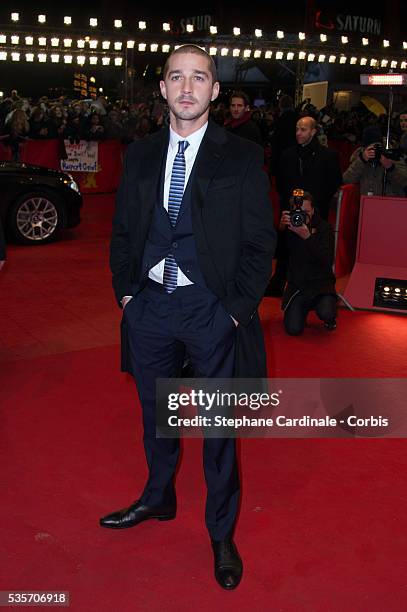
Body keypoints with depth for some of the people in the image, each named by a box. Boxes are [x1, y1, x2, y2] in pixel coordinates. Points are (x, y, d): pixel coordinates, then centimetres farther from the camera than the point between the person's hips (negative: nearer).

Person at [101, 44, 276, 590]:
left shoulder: (242, 157, -5)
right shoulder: (141, 155, 6)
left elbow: (259, 241, -6)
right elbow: (123, 230, 11)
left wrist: (239, 309, -10)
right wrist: (125, 291, 3)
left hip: (212, 310, -3)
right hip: (150, 305, 4)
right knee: (156, 415, 20)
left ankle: (222, 533, 29)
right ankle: (158, 499, 45)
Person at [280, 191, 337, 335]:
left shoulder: (324, 228, -4)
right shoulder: (288, 227, 0)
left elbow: (328, 261, -17)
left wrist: (307, 237, -29)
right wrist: (281, 228, -25)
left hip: (320, 283, -1)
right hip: (296, 284, 1)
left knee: (326, 314, -29)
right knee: (293, 329, -13)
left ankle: (330, 318, 10)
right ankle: (304, 308, 22)